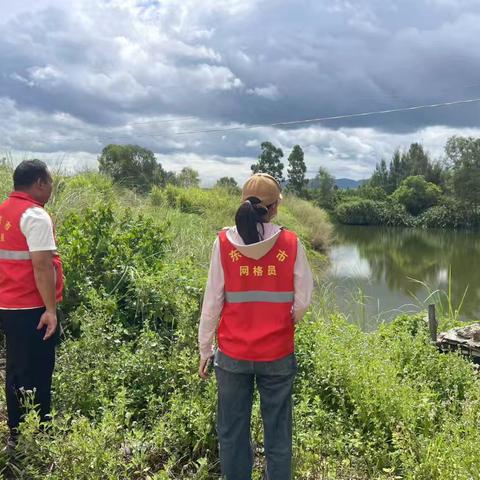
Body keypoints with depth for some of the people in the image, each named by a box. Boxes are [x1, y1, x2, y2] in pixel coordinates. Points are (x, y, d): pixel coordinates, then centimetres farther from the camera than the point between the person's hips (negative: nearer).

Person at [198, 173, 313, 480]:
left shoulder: (224, 243, -8)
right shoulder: (291, 244, -9)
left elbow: (212, 303, -5)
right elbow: (303, 302, -5)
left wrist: (205, 350, 6)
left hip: (232, 354, 0)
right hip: (278, 355, 0)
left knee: (232, 433, 16)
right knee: (278, 434, 15)